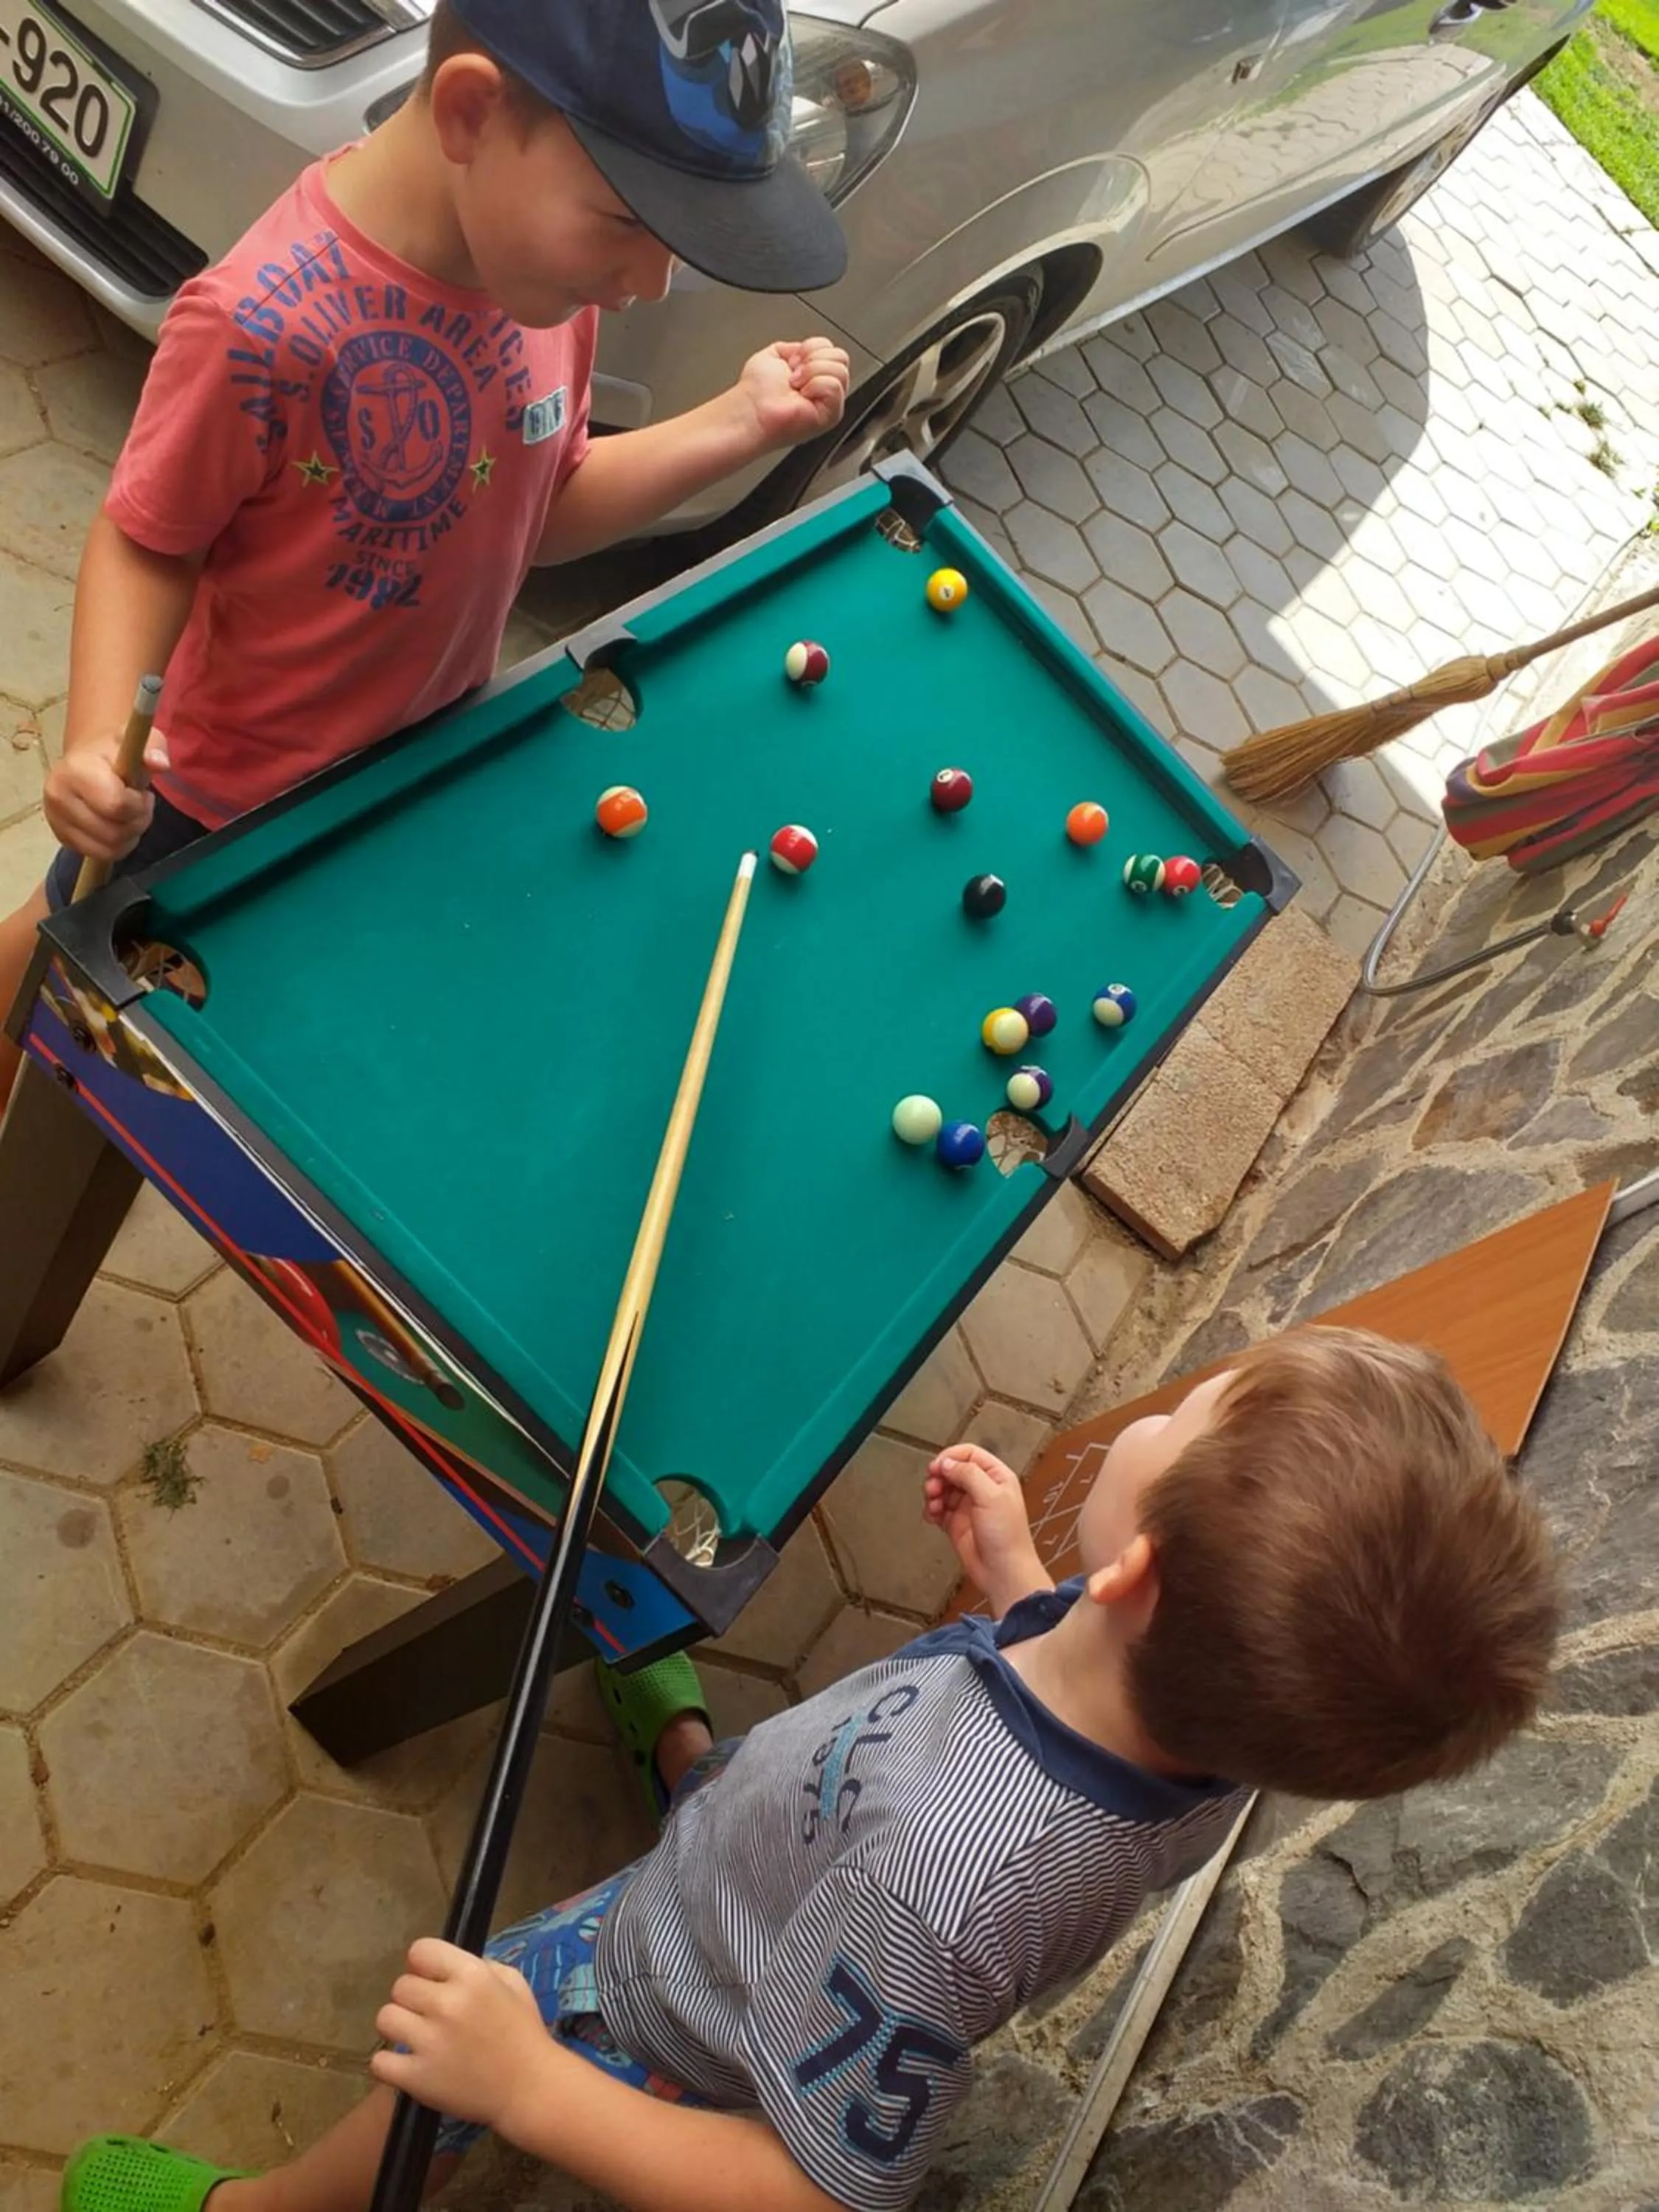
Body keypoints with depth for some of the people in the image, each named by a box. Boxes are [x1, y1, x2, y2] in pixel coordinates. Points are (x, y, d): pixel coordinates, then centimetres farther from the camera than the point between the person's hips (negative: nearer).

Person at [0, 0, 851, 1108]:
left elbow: (539, 512, -2)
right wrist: (99, 737, -36)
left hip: (431, 766, 5)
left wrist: (739, 426, -13)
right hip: (231, 801, -5)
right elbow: (146, 543, -19)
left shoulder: (551, 257, -13)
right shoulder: (266, 323, -33)